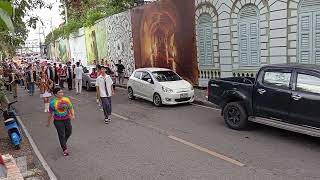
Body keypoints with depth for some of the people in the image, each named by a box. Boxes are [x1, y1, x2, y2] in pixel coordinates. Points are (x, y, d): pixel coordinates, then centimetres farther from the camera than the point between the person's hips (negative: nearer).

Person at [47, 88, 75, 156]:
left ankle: (63, 143, 42)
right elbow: (50, 113, -3)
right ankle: (65, 149, 13)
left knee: (69, 132, 14)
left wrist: (73, 115, -11)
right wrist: (49, 122, 4)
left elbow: (71, 108, 7)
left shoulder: (66, 99, -2)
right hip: (58, 121, -4)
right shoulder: (53, 102, -11)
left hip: (67, 119, 4)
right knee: (61, 135, -1)